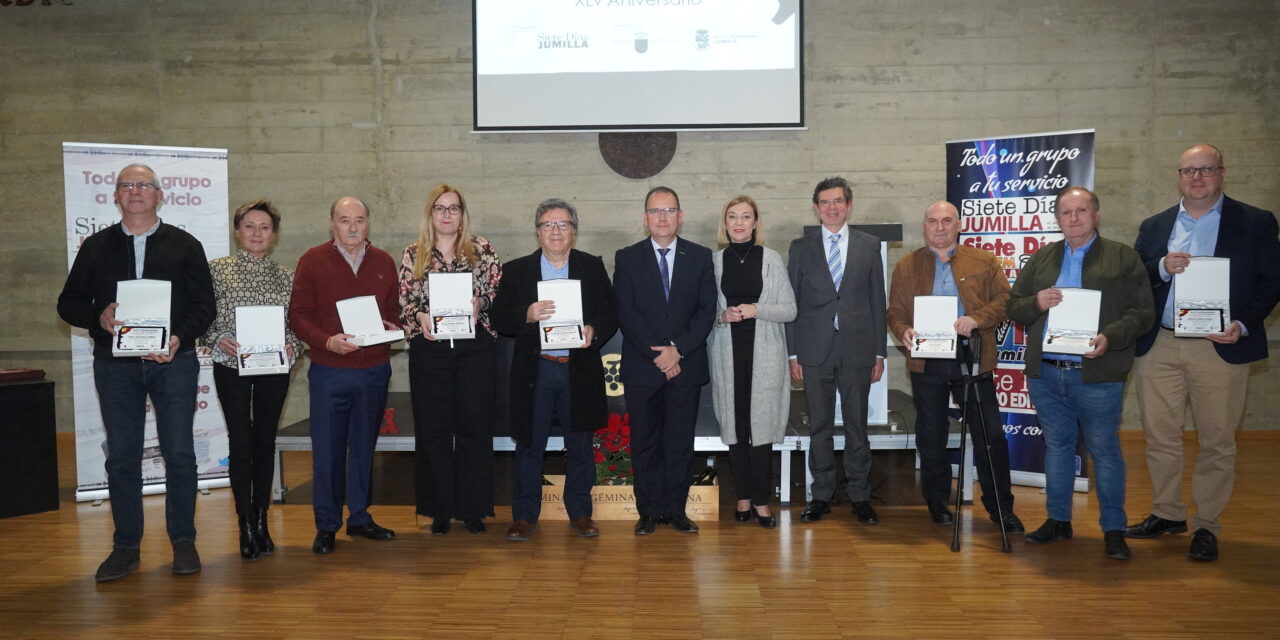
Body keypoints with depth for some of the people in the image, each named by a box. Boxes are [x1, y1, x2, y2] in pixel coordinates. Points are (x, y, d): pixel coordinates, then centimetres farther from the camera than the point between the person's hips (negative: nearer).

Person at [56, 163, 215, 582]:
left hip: (173, 362, -2)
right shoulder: (96, 247, 10)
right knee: (121, 456, 7)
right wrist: (99, 317, -12)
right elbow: (68, 303, 9)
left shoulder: (185, 245, 6)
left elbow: (204, 304, 2)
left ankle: (183, 541, 14)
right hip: (115, 365, 2)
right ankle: (126, 546, 18)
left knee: (179, 453, 1)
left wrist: (180, 337, -16)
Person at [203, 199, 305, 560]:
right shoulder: (217, 269, 1)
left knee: (265, 442, 8)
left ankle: (261, 521, 19)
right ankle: (246, 526, 8)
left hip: (273, 368, 2)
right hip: (232, 368, -2)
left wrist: (292, 346, -9)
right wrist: (219, 339, -15)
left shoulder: (286, 276, 7)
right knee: (241, 443, -3)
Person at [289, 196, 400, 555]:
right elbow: (298, 315, -4)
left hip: (374, 371, 3)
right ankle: (326, 525, 14)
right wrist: (326, 341, -20)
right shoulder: (313, 261, -1)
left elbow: (393, 310, 14)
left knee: (364, 447, 13)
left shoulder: (384, 263, 8)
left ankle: (360, 518, 25)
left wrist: (393, 327, -8)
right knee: (327, 450, 2)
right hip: (329, 371, -3)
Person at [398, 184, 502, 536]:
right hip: (429, 350, 1)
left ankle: (473, 507, 15)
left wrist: (480, 303, -15)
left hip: (475, 347, -1)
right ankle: (440, 509, 17)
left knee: (475, 427, 3)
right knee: (433, 430, 5)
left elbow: (499, 291, 4)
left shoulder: (482, 250, 5)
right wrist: (419, 315, -12)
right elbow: (402, 301, 7)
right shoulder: (413, 255, 8)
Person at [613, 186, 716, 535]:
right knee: (644, 441, 5)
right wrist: (656, 353, -12)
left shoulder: (700, 256, 7)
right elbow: (625, 313, -3)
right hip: (641, 367, 0)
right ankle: (649, 511, 13)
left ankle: (676, 509, 15)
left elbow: (707, 310, 1)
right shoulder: (627, 258, 5)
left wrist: (678, 349, -11)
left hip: (686, 365, 1)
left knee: (680, 441, 5)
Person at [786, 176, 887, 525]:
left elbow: (877, 300, 7)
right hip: (815, 349, 0)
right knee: (819, 427, 6)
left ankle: (860, 496, 16)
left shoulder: (869, 245, 6)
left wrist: (879, 352, 3)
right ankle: (821, 495, 17)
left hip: (857, 349, 0)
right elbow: (792, 303, 5)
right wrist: (793, 353, 0)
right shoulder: (801, 247, 6)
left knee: (857, 426, 6)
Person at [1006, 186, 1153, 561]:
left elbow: (1142, 312, -3)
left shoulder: (1123, 258, 2)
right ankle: (1058, 520, 25)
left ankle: (1113, 529, 14)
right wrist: (1036, 303, -9)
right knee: (1056, 445, 13)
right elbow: (1012, 307, 12)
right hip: (1045, 374, 4)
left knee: (1104, 450, 3)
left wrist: (1110, 337, -20)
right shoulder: (1041, 259, 13)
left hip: (1097, 376, -4)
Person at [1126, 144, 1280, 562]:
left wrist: (1243, 324, -15)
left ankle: (1207, 526, 16)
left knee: (1217, 442, 4)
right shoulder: (1154, 227, 11)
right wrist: (1161, 268, -14)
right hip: (1160, 347, 3)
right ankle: (1167, 513, 24)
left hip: (1220, 348, -3)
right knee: (1159, 436, 9)